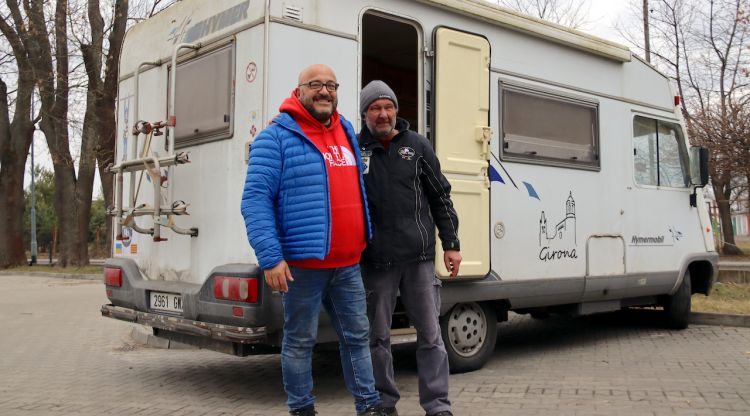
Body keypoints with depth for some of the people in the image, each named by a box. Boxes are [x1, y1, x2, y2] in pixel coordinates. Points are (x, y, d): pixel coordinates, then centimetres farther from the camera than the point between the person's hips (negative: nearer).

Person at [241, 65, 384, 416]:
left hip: (348, 264, 7)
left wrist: (363, 242, 21)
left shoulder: (347, 133, 13)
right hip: (302, 264, -6)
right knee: (300, 341, 7)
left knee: (357, 335, 14)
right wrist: (270, 257, -21)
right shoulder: (277, 137, -8)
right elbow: (255, 199, -14)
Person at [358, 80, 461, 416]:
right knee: (378, 336, 9)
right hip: (375, 262, 0)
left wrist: (451, 244, 5)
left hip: (419, 258, 1)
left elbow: (440, 197, 8)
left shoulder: (417, 146, 6)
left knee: (430, 334, 4)